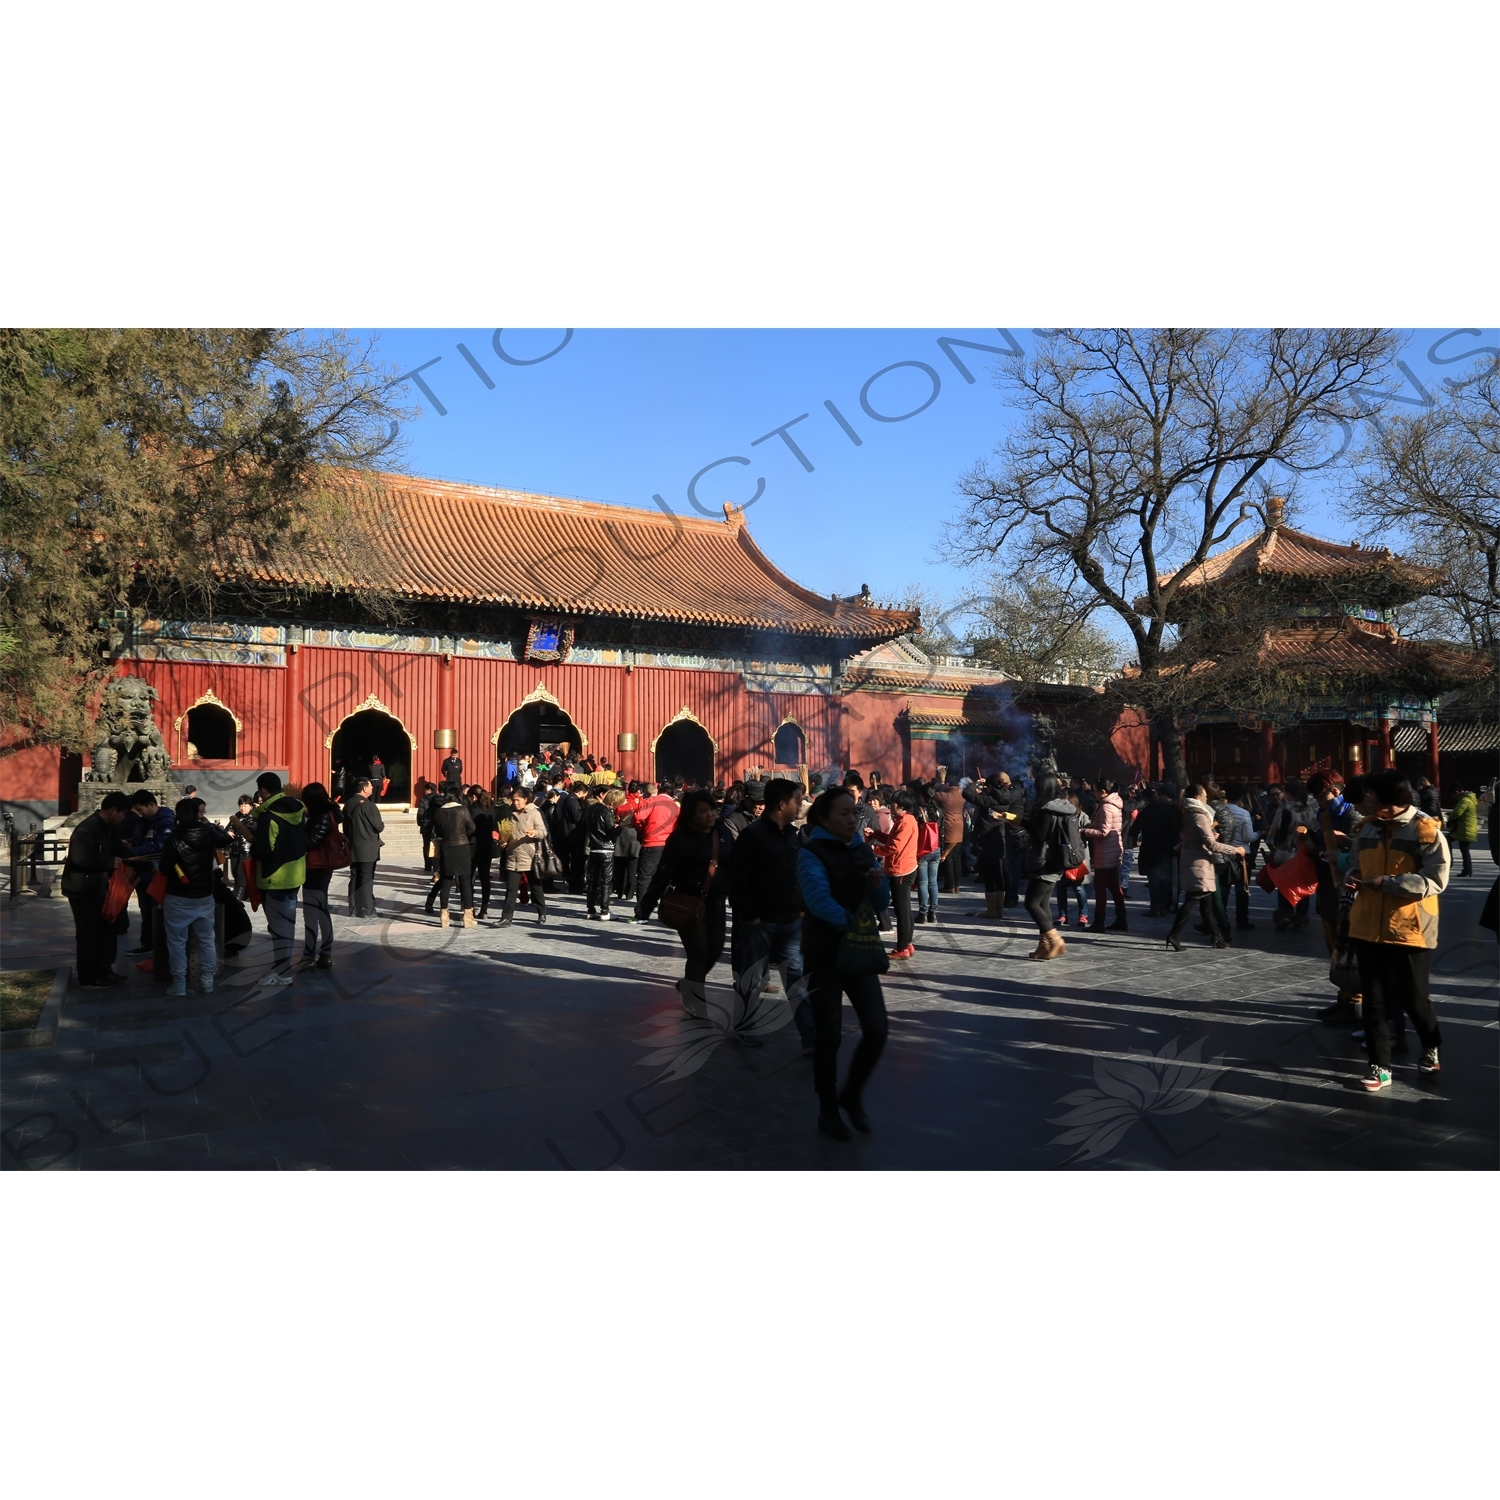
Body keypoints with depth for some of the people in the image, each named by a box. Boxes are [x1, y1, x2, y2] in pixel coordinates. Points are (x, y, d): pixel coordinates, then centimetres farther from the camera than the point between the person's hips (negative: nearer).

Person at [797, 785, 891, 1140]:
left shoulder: (863, 849, 8)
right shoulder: (811, 852, -10)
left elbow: (880, 903, 8)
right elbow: (819, 899, -26)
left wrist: (879, 883, -12)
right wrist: (852, 923, -36)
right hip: (824, 955, -5)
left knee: (877, 1030, -1)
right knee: (829, 1036, 3)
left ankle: (852, 1094, 24)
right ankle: (828, 1110, 22)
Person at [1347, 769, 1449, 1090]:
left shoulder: (1426, 830, -12)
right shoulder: (1365, 828, 5)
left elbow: (1435, 880, -18)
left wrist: (1385, 881, -22)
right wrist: (1354, 878, -4)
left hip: (1410, 929, -4)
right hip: (1368, 927, 5)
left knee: (1413, 998, 7)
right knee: (1374, 998, 6)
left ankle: (1431, 1047, 37)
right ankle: (1379, 1065, 15)